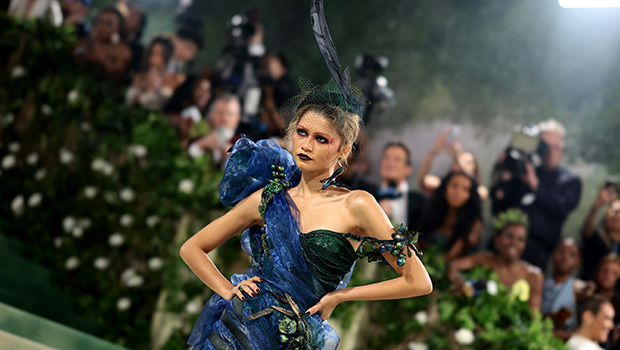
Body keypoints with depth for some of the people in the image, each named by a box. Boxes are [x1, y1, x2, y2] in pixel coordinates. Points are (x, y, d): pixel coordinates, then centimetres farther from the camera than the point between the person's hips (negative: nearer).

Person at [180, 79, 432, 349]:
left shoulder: (355, 205, -6)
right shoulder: (268, 198, 4)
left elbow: (419, 282, -7)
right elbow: (192, 248, 13)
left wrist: (340, 295, -3)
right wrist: (227, 290, -1)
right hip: (236, 328, 2)